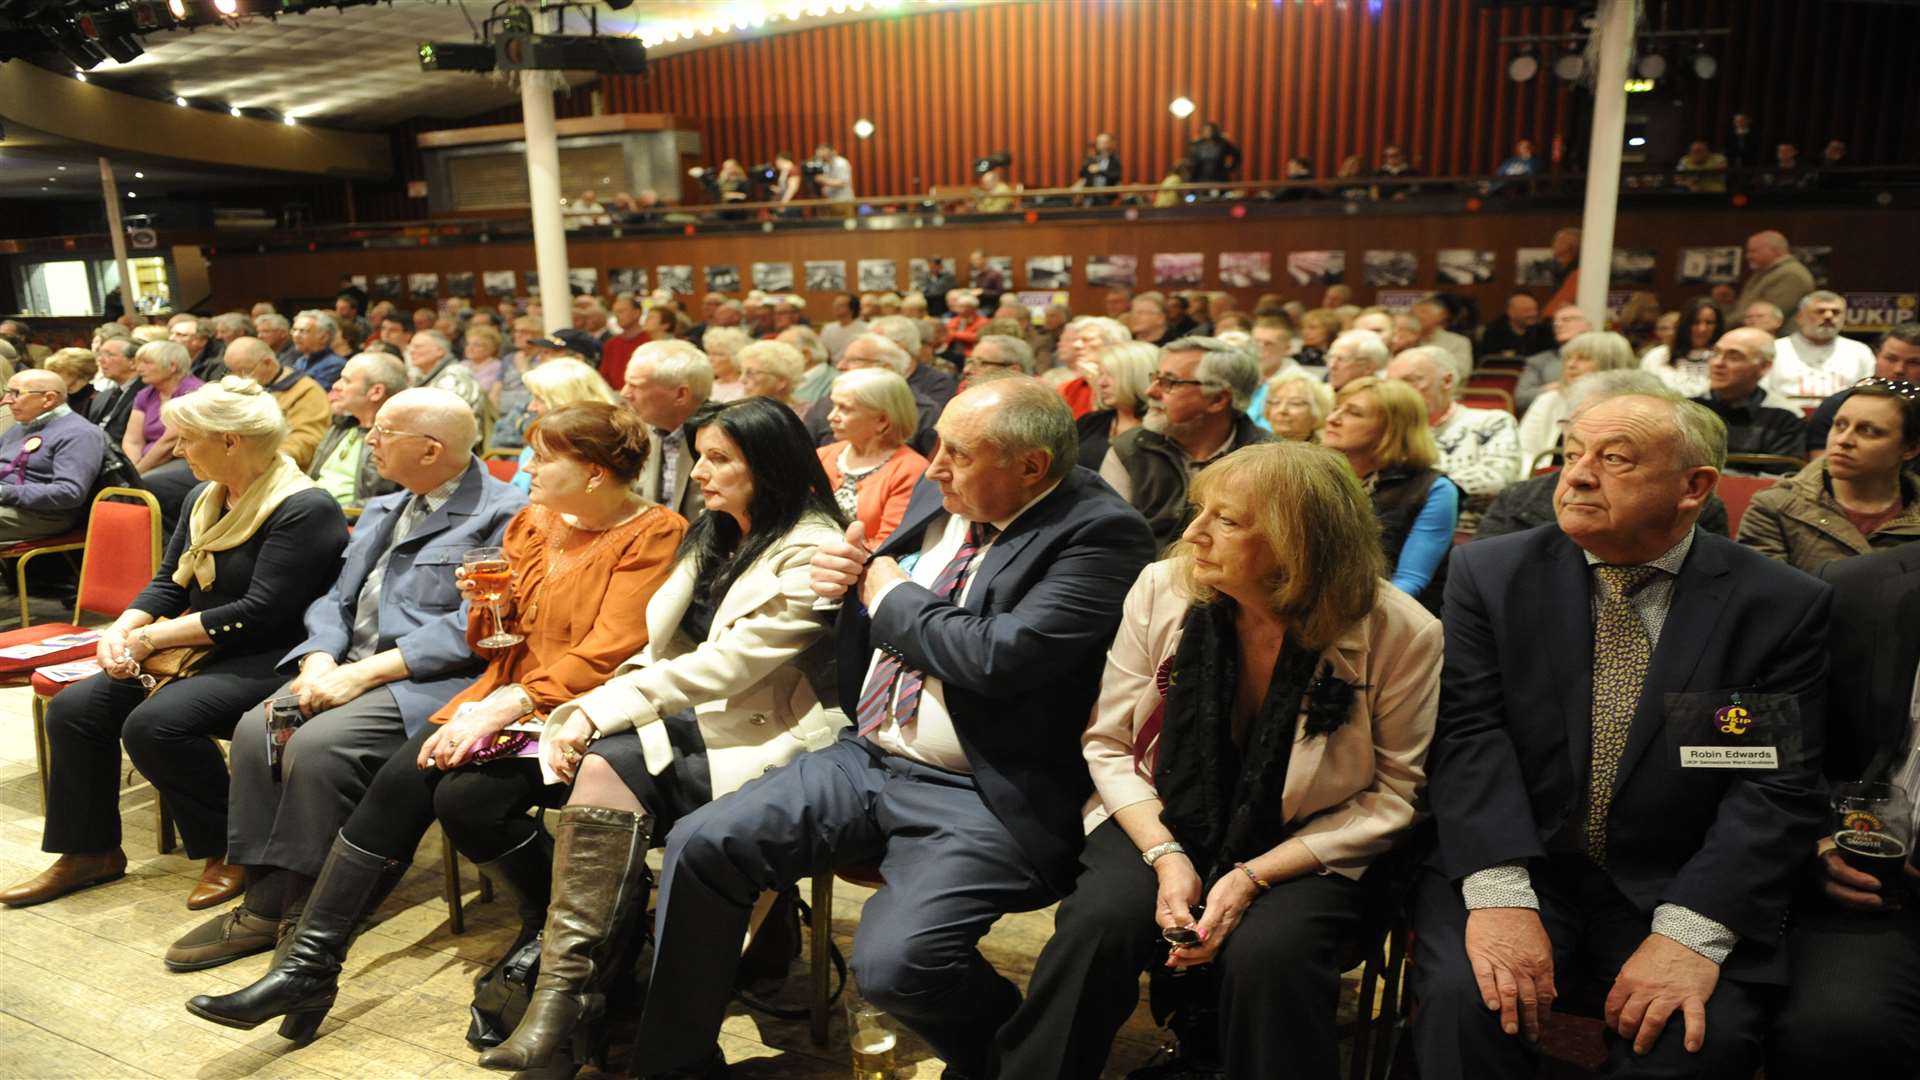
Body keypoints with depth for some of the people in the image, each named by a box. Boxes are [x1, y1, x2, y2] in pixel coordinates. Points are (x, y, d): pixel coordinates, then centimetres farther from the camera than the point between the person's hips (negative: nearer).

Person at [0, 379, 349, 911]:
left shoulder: (305, 509, -17)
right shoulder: (203, 499, 13)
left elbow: (258, 612, -21)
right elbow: (167, 583, 16)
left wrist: (150, 638, -15)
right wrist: (122, 629, -5)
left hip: (266, 662, -9)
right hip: (194, 652, 9)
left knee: (153, 723, -28)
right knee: (73, 708, -5)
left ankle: (228, 849, -8)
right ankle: (89, 851, 12)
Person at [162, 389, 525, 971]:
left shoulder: (503, 515, -9)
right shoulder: (381, 510, 21)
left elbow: (469, 627, -17)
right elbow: (335, 599, 17)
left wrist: (364, 673, -19)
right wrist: (320, 660, -4)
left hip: (429, 680, -8)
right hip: (348, 664, 8)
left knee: (316, 745, -27)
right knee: (255, 729, -15)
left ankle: (297, 917, -9)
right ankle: (265, 906, -6)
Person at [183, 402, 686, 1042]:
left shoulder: (654, 535, -10)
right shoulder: (533, 521, 13)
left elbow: (605, 655, -19)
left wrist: (500, 709, -23)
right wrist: (486, 604, -3)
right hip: (507, 695, 7)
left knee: (468, 795, -26)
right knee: (400, 780, -15)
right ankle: (308, 965, -7)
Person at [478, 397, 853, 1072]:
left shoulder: (811, 553, -12)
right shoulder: (713, 540, 14)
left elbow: (726, 664, -20)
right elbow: (659, 652, 10)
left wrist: (601, 710, -19)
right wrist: (579, 715, -7)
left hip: (765, 740, -7)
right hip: (694, 720, 7)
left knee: (611, 774, -26)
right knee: (603, 768, -23)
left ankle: (569, 989, -15)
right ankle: (569, 988, -18)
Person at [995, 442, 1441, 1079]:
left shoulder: (1400, 634, -14)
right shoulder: (1161, 590, -8)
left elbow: (1390, 795, -6)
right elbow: (1107, 743, 0)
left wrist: (1253, 877, -17)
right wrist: (1165, 855, -17)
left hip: (1305, 853, -1)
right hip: (1162, 825, 2)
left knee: (1267, 953, -32)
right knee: (1097, 923, -26)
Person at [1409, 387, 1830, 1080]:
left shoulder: (1782, 606, -1)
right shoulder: (1489, 573, 0)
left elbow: (1780, 788, -7)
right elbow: (1468, 735, -9)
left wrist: (1692, 932, -20)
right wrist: (1498, 894, -23)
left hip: (1678, 886, 0)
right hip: (1513, 863, 0)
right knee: (1465, 997, -26)